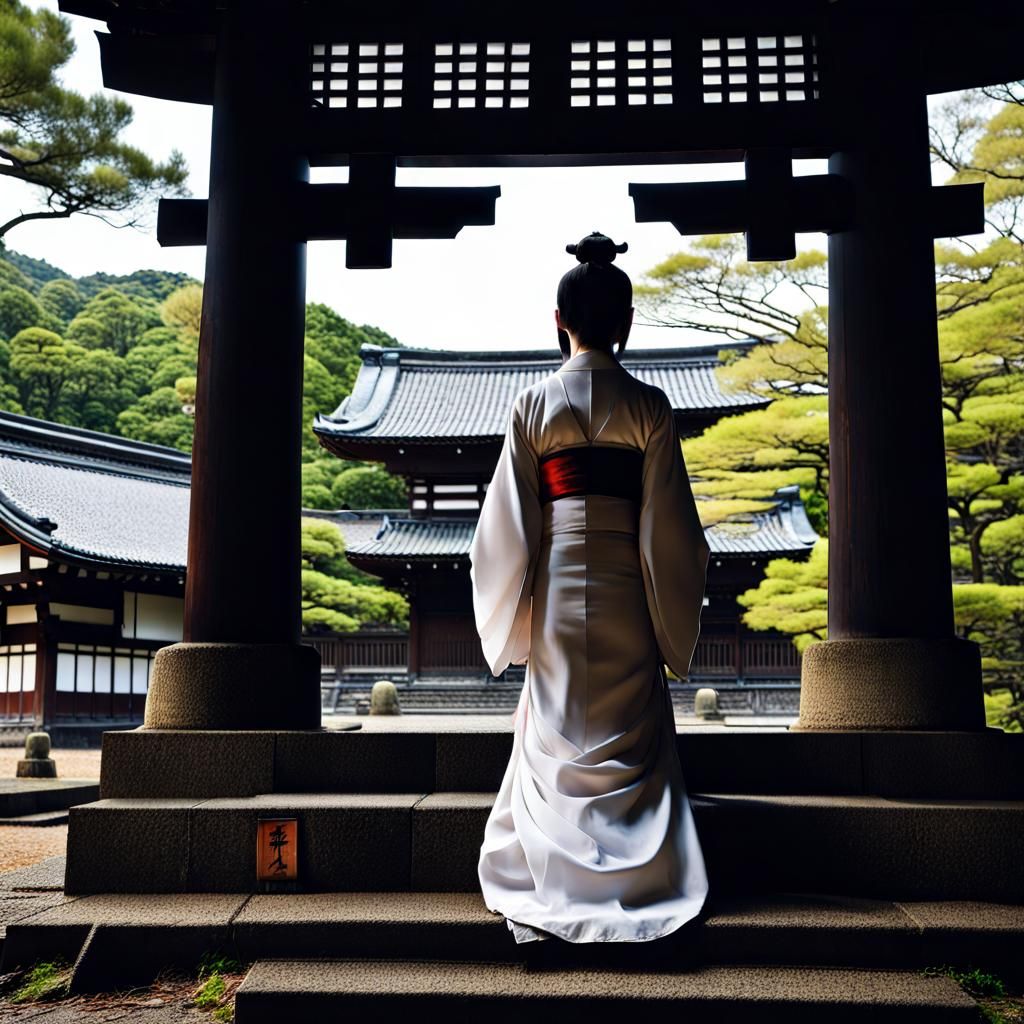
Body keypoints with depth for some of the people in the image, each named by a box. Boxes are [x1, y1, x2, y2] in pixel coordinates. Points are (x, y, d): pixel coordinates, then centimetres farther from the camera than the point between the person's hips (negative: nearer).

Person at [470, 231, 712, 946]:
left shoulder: (533, 404, 0)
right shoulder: (648, 405, -3)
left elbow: (509, 521, 1)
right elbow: (670, 521, -3)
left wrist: (510, 619, 10)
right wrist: (674, 620, 7)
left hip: (556, 586, 1)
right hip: (625, 591, -1)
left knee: (555, 738, 9)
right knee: (629, 740, 8)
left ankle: (547, 900, 14)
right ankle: (635, 892, 11)